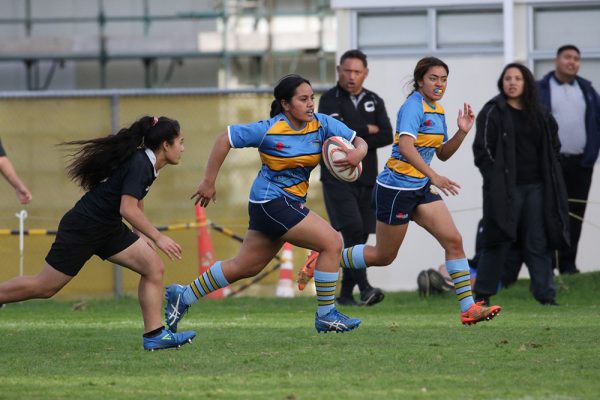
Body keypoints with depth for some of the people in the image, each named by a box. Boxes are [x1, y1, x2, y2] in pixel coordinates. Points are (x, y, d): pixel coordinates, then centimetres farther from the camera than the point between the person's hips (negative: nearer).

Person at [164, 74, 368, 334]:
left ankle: (183, 296, 28)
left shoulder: (322, 125, -1)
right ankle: (326, 316, -5)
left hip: (290, 204, 8)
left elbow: (359, 141, 1)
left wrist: (357, 153, -24)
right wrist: (208, 183, -8)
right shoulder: (270, 130, -16)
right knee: (332, 242, -14)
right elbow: (225, 139, -9)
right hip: (271, 202, -8)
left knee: (245, 267, 16)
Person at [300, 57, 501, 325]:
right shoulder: (414, 106, -18)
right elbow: (405, 146, -33)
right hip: (396, 189, -8)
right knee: (383, 256, 4)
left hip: (421, 189, 8)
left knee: (453, 241, -5)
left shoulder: (438, 111, 10)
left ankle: (469, 308, -5)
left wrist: (462, 132, 2)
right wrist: (433, 176, -42)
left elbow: (443, 154, 18)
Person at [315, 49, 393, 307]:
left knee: (360, 236, 5)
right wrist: (368, 130, -7)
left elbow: (387, 137, -1)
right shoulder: (330, 100, -1)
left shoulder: (374, 102, 12)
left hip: (367, 179, 5)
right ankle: (364, 288, -25)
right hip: (338, 178, -5)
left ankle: (345, 294, 13)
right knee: (353, 230, -18)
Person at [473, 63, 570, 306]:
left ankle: (546, 296, 3)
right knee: (500, 241, -2)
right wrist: (496, 180, -10)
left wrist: (549, 177, 9)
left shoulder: (539, 115, 12)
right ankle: (482, 294, 8)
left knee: (539, 243, 2)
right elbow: (483, 149, -6)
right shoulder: (493, 112, -2)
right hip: (505, 188, -4)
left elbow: (553, 145, 19)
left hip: (535, 186, 4)